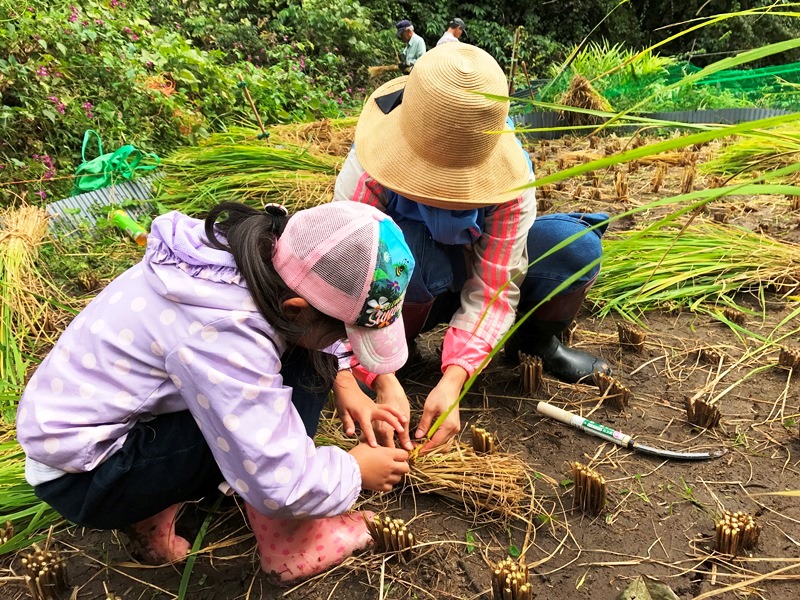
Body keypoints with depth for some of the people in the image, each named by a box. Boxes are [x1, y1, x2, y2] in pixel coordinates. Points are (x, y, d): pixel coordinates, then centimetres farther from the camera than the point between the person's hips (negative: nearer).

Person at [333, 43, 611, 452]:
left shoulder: (511, 177, -26)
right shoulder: (367, 174, -32)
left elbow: (491, 292, -28)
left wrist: (452, 380, -42)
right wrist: (384, 383, -46)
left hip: (476, 268, 3)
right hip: (399, 293, -2)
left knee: (577, 245, -23)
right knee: (407, 254, -41)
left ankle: (536, 341, 6)